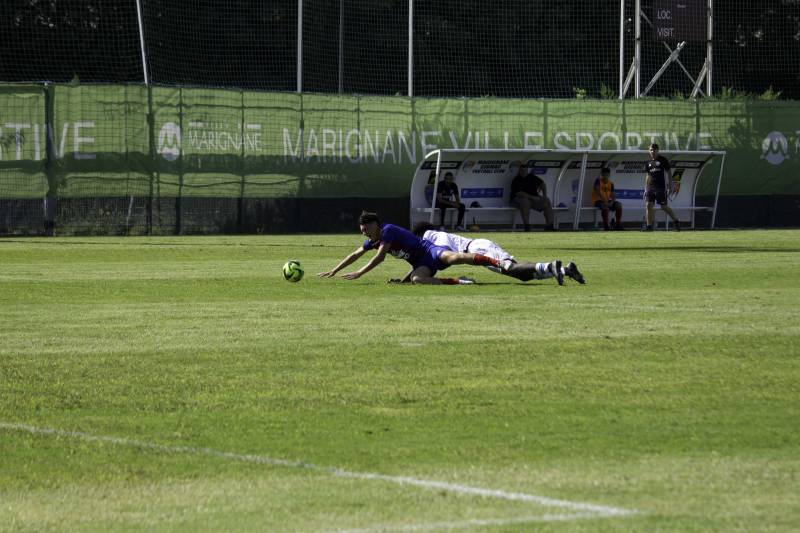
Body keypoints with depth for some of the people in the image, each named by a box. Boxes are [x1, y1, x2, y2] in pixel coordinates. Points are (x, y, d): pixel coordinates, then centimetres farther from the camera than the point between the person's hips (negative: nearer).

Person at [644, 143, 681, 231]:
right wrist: (646, 189, 15)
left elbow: (669, 173, 0)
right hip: (651, 187, 5)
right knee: (648, 205, -6)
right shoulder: (648, 162, 12)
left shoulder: (663, 160, -3)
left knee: (664, 206, -3)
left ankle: (676, 221, 15)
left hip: (661, 187, -5)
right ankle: (649, 226, -1)